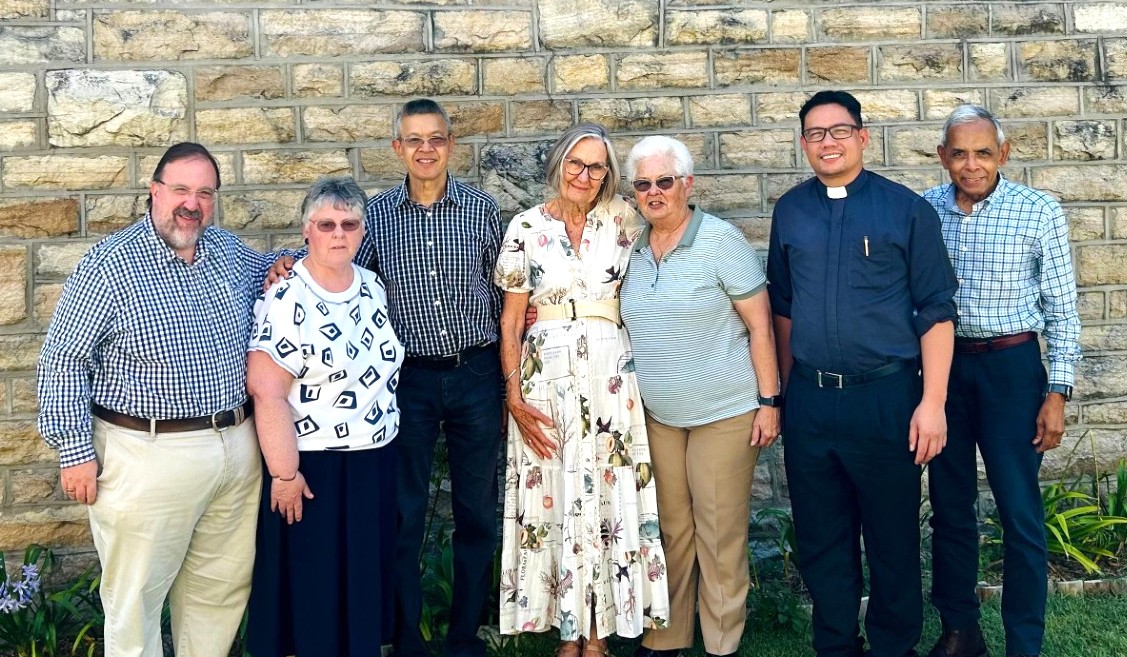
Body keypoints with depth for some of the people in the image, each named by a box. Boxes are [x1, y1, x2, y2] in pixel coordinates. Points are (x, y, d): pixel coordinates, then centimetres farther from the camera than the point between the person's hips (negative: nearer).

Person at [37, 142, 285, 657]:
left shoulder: (231, 252, 7)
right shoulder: (110, 264, -10)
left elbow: (269, 272, 30)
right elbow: (63, 361, -9)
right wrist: (75, 451, -12)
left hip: (236, 448, 6)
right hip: (149, 456, -6)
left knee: (224, 587, 18)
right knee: (137, 596, 6)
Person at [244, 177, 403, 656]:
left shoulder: (372, 287, 6)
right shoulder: (286, 301, -16)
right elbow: (266, 391, -20)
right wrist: (285, 473, -20)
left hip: (376, 464, 7)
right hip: (315, 469, -7)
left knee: (365, 579, 16)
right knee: (310, 588, 6)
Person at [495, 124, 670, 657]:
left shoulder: (623, 220, 4)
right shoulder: (527, 227, 2)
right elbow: (510, 322, 2)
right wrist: (514, 396, -6)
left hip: (610, 373, 1)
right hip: (546, 374, -1)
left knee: (609, 494, 2)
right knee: (554, 496, 2)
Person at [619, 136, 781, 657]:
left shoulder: (721, 241, -9)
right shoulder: (633, 250, 6)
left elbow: (759, 325, -8)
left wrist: (769, 401, -11)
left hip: (724, 412, -5)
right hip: (658, 414, 5)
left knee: (720, 532, 1)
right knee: (670, 529, 12)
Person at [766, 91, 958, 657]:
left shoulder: (906, 209, -3)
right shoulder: (790, 211, 7)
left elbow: (935, 311, -4)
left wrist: (932, 402, -10)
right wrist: (785, 390, 14)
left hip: (885, 398, -3)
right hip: (808, 401, 3)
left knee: (892, 538, 7)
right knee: (820, 538, 12)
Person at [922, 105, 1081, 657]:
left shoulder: (1040, 212, -6)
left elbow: (1061, 309, -3)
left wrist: (1057, 393, -7)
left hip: (1010, 367, -3)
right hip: (940, 365, 3)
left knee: (1020, 512, 1)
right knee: (949, 505, 12)